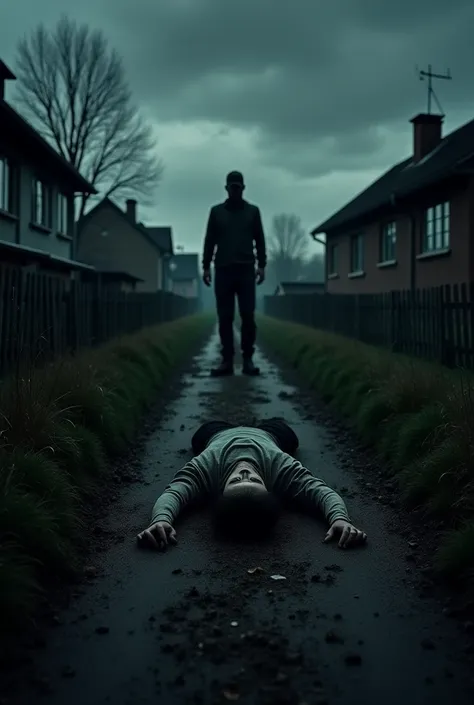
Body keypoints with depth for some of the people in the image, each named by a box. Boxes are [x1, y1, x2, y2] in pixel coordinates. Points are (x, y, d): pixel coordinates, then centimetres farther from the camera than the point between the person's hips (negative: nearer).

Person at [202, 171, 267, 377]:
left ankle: (248, 360, 0)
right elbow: (209, 241, 9)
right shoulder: (216, 211, 10)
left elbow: (260, 240, 8)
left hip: (246, 270, 0)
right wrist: (206, 267, 2)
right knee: (225, 318, 0)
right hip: (223, 270, 1)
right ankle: (227, 361, 2)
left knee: (248, 316, -5)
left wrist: (262, 265, -1)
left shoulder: (253, 211, 10)